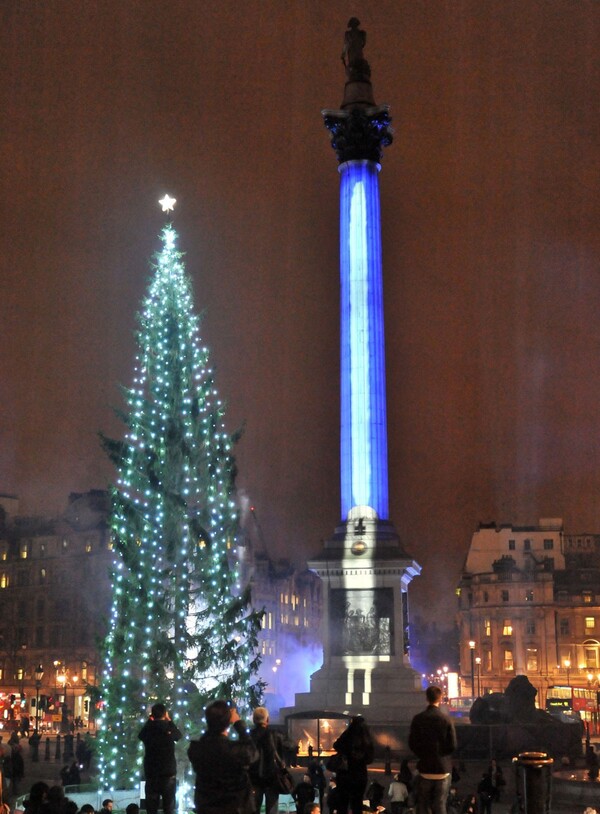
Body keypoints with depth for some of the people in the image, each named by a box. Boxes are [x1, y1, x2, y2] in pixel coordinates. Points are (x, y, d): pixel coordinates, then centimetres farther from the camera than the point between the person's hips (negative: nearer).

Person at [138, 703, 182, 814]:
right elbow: (179, 735, 15)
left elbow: (141, 735, 19)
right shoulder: (169, 728, -6)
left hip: (151, 773, 1)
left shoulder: (148, 729, -4)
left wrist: (149, 721, 22)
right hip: (168, 772, -1)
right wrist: (169, 720, 22)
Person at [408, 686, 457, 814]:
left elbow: (412, 743, -2)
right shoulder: (446, 719, -8)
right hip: (442, 768, -1)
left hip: (425, 768, 1)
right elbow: (453, 745, -7)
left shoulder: (418, 719, -5)